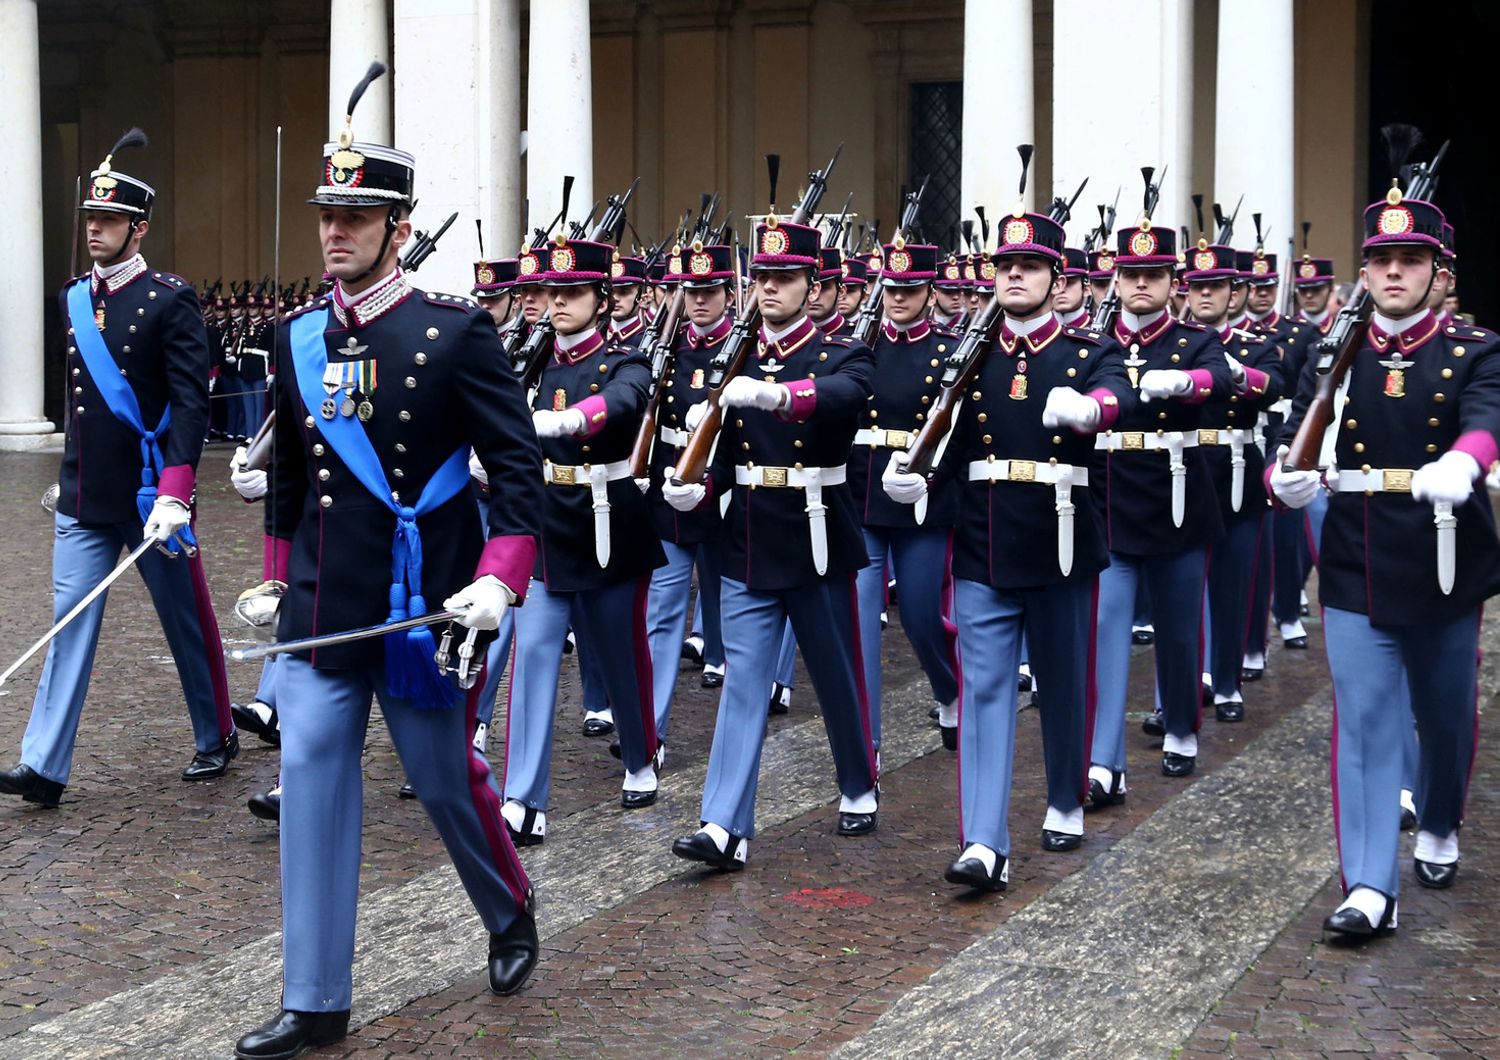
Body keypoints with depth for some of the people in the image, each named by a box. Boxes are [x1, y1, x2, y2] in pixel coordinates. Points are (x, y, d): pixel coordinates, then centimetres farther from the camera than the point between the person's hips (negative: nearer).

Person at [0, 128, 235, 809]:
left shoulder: (171, 300, -11)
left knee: (187, 624, 9)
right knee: (70, 622, 0)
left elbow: (191, 403, -16)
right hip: (82, 499, 5)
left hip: (150, 498, -5)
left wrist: (173, 496, -24)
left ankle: (216, 740, 26)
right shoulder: (73, 299, 9)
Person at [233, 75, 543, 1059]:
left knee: (448, 779, 9)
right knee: (311, 781, 1)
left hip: (422, 603, -4)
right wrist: (277, 576, 18)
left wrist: (500, 579, -20)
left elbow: (519, 463, -11)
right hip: (322, 605, 4)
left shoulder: (457, 331, -10)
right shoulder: (298, 336, 6)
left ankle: (511, 914, 39)